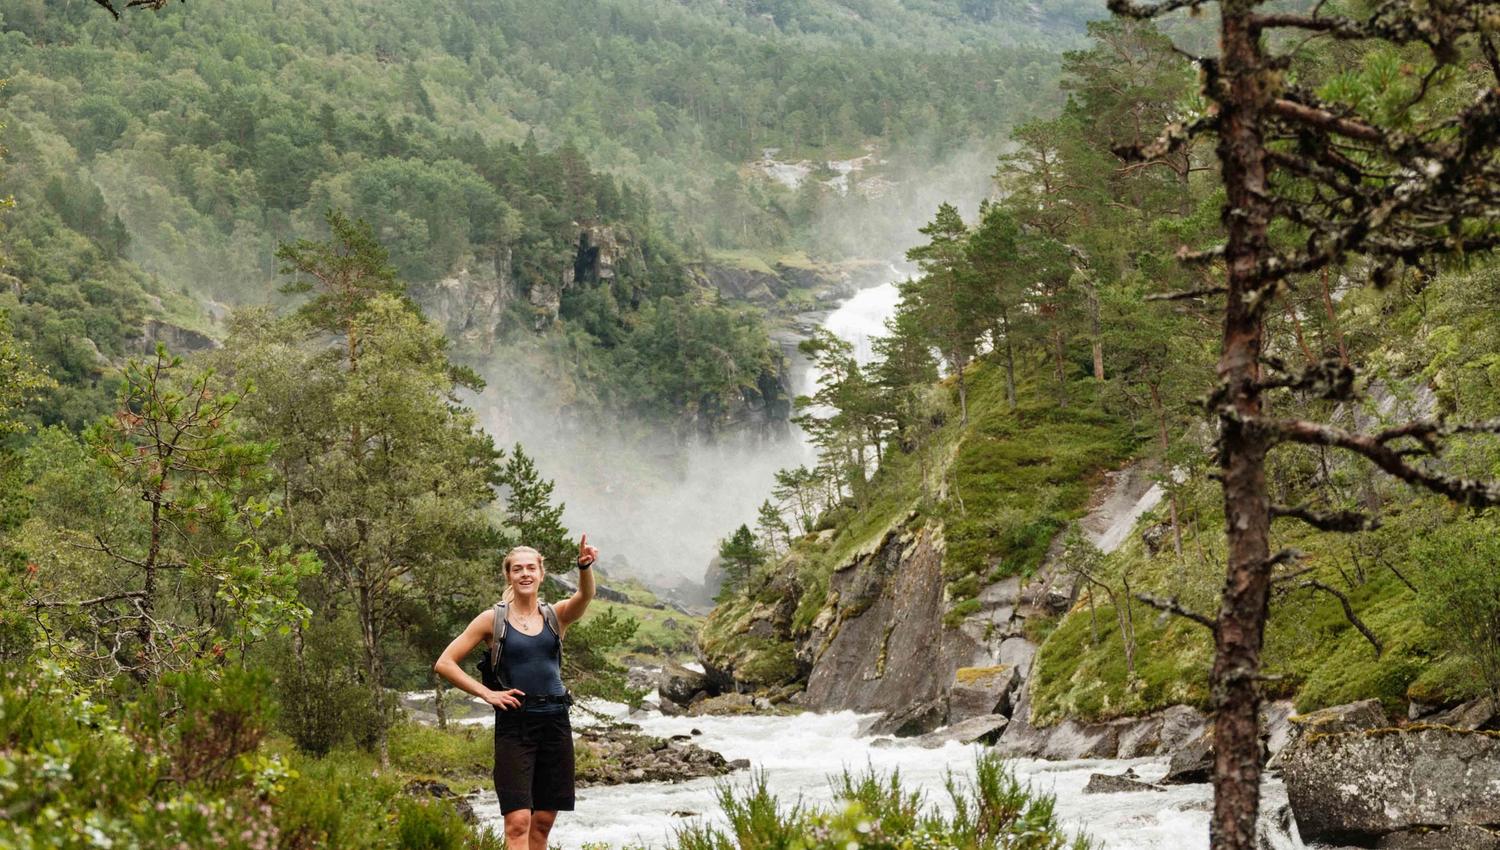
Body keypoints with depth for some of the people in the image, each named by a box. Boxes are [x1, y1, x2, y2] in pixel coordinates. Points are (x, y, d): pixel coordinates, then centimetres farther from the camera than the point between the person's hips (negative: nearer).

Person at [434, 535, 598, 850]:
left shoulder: (556, 616, 8)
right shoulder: (493, 620, 2)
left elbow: (585, 596, -14)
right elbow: (445, 663, 2)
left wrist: (585, 566, -35)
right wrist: (487, 693, -6)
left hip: (555, 722, 4)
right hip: (514, 723, -3)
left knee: (543, 822, 8)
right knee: (518, 821, -13)